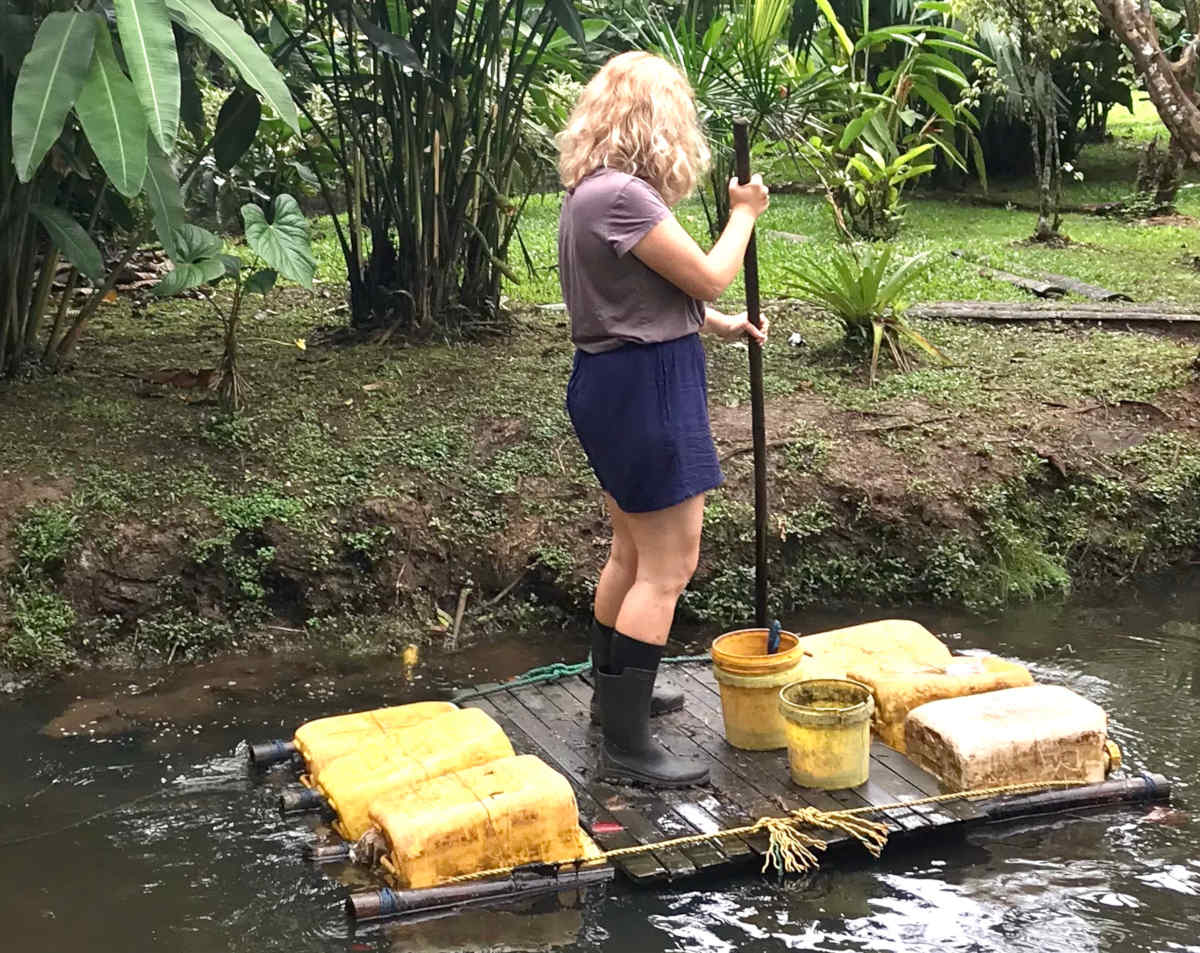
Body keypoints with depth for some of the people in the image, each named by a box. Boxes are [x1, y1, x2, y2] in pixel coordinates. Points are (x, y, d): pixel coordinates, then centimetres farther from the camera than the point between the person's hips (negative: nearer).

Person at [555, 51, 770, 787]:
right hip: (645, 387, -11)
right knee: (669, 565, -5)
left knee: (635, 551, 22)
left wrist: (721, 326, 19)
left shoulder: (596, 192, 10)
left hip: (622, 382, 11)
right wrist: (744, 214, 0)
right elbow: (708, 278, -15)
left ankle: (615, 692, 38)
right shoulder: (622, 196, -22)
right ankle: (627, 746, 0)